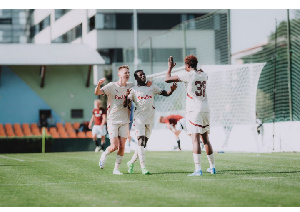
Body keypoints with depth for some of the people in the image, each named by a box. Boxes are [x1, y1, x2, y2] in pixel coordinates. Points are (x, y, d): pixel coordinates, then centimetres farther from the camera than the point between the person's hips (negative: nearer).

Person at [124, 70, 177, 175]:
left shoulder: (152, 87, 15)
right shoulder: (133, 90, 5)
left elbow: (165, 93, 12)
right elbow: (125, 105, -1)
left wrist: (172, 90, -10)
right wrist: (126, 96, -22)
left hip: (150, 119, 4)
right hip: (139, 118, -4)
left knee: (144, 142, 6)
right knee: (141, 141, -14)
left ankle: (131, 162, 22)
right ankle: (143, 167, -17)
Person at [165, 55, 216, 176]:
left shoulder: (188, 75, -7)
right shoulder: (203, 75, 12)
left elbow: (168, 79, -5)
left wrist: (170, 67, 10)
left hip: (194, 110, -7)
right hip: (205, 109, 7)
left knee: (195, 139, -12)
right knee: (205, 139, 17)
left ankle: (198, 169, -20)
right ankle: (212, 167, 22)